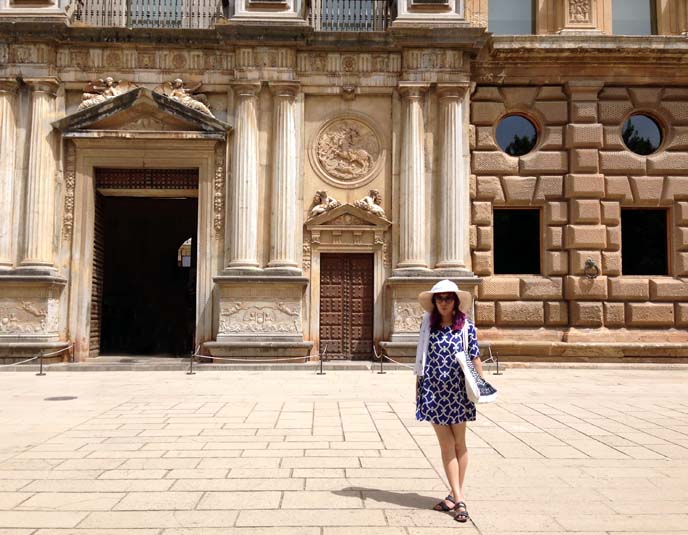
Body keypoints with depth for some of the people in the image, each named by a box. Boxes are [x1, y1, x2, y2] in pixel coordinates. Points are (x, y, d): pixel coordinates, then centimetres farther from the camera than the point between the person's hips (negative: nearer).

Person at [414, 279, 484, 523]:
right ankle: (459, 499, 8)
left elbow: (474, 358, 0)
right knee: (446, 445, 2)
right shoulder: (427, 324, 2)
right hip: (433, 390, 1)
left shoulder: (467, 326, -3)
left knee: (459, 443, 10)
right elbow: (421, 358, 7)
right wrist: (418, 386, 8)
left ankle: (456, 495, 24)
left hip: (458, 391, -1)